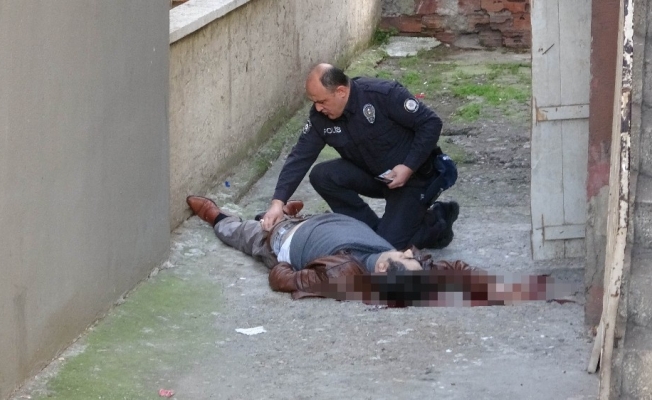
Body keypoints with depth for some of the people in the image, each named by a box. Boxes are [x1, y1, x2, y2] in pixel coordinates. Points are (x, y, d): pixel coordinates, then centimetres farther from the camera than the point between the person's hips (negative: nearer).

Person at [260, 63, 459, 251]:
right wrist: (278, 201, -21)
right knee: (322, 175, -17)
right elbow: (300, 157, -10)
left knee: (389, 244, -20)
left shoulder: (384, 94, -26)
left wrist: (409, 167, -27)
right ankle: (374, 229, -4)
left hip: (414, 174, -6)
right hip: (372, 175, 6)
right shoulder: (320, 117, -10)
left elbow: (431, 123, -22)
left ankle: (436, 225, 10)